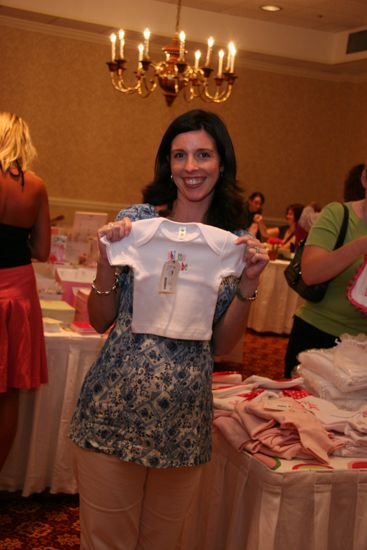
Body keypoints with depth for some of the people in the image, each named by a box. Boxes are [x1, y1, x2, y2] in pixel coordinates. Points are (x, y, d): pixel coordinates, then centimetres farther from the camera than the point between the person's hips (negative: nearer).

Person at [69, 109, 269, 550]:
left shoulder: (237, 244, 2)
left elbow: (221, 344, 4)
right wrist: (107, 262, -16)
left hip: (184, 420, 2)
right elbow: (100, 321, 1)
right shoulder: (135, 221, -4)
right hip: (114, 409, -1)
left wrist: (247, 284, -10)